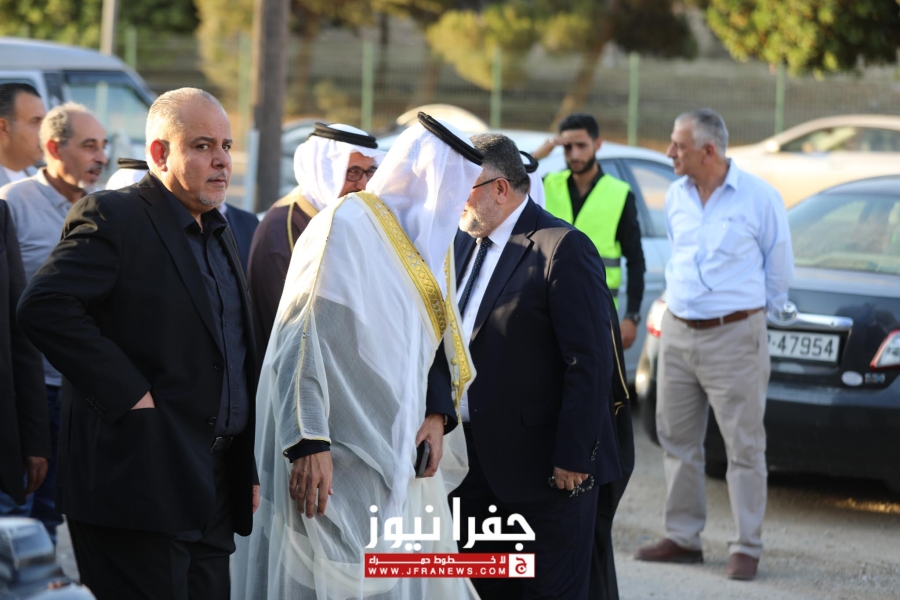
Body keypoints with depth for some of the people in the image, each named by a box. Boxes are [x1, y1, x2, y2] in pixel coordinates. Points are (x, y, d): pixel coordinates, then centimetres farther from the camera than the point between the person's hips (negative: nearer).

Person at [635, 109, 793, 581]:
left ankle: (747, 548, 1)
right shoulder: (676, 196, 7)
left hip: (734, 336, -6)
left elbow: (778, 264, 3)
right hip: (678, 332, 6)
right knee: (678, 440, 9)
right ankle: (683, 538, 19)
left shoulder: (758, 197, -8)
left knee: (744, 445, -3)